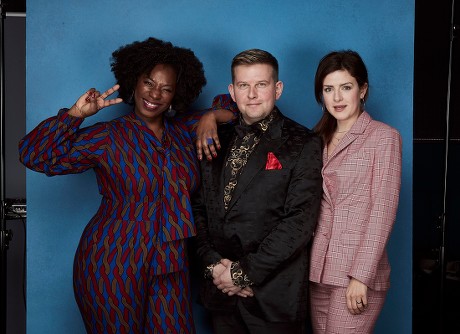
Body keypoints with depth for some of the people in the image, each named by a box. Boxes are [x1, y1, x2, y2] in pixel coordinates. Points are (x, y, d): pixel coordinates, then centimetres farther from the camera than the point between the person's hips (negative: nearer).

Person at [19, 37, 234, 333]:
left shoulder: (184, 132, 7)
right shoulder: (108, 137, -5)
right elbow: (35, 156, -10)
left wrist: (210, 118, -4)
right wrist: (76, 113, -16)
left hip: (170, 265, 4)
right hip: (113, 267, -3)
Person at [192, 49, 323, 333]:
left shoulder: (304, 144, -7)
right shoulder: (217, 140, 8)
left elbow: (300, 222, -15)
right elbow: (200, 207, 7)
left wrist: (246, 272, -15)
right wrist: (213, 264, -6)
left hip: (274, 292, -4)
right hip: (220, 288, 4)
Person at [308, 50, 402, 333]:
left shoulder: (383, 137, -3)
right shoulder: (320, 139, 13)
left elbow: (383, 211, -10)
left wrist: (360, 276, -15)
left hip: (358, 271, -5)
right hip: (318, 268, 5)